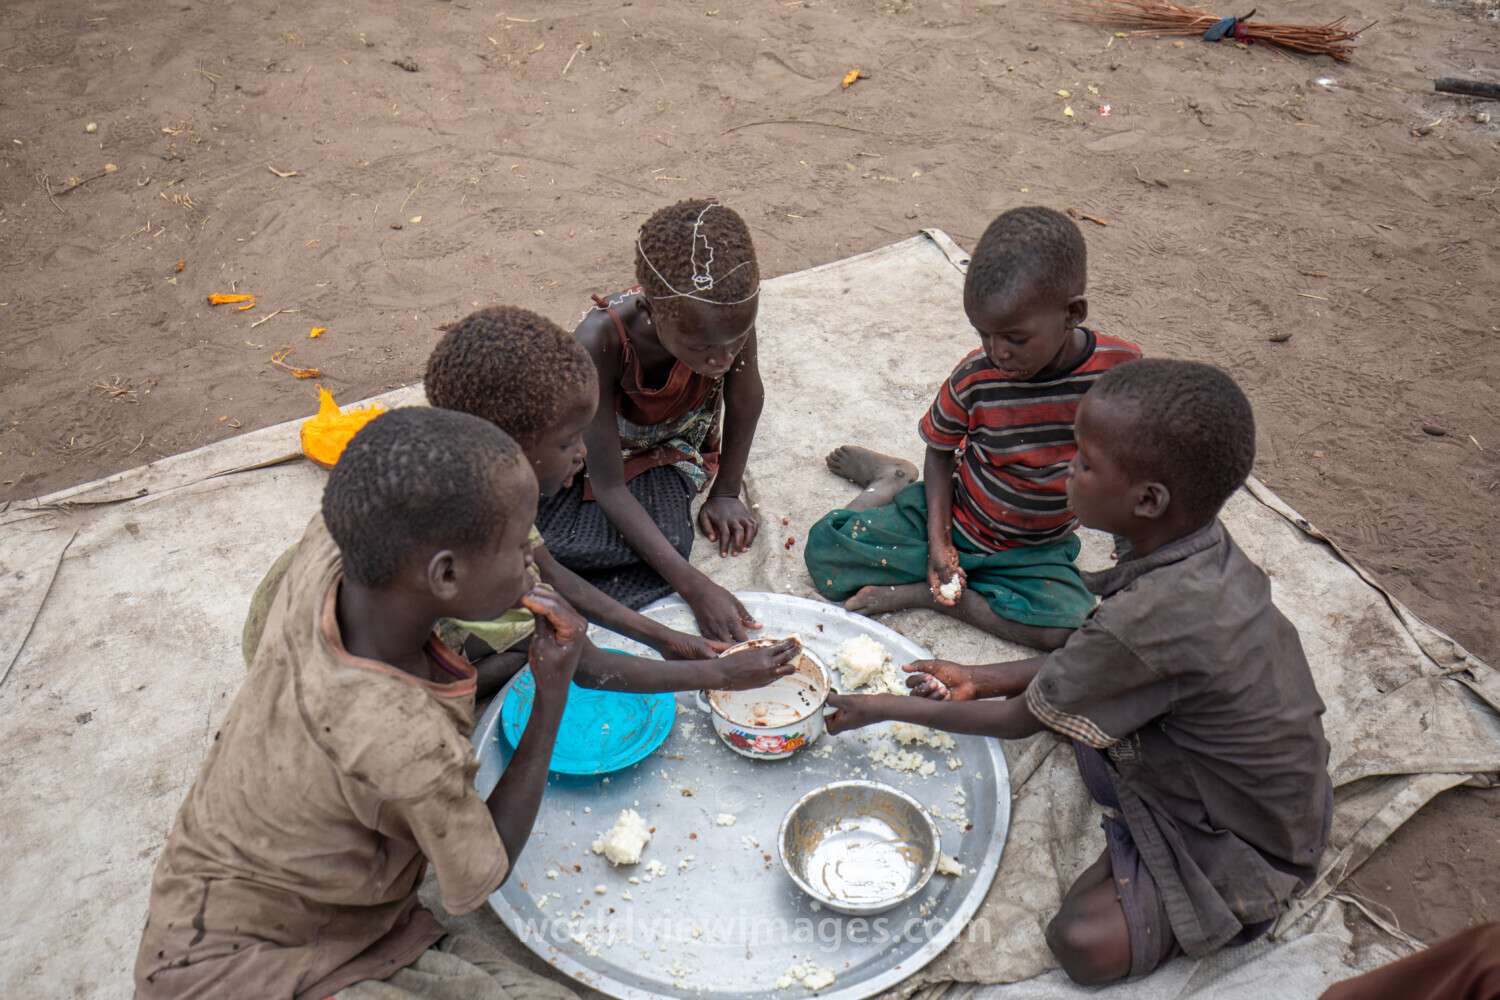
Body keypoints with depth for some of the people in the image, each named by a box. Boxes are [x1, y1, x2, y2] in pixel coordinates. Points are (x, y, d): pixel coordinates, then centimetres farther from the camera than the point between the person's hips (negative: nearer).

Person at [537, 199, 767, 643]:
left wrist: (725, 494, 0)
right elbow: (608, 486, -33)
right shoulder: (600, 341, -39)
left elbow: (746, 397, -7)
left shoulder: (729, 311, -31)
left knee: (666, 540, -29)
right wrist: (696, 587, -39)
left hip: (673, 449, 2)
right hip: (592, 453, -2)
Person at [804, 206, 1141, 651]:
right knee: (824, 546, -15)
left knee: (1073, 630, -29)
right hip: (954, 519, 0)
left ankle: (920, 593, -15)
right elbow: (940, 450, -2)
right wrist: (938, 541, -13)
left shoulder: (1122, 368, -19)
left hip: (1034, 551, 1)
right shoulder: (977, 377, -20)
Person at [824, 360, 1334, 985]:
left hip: (1247, 840, -8)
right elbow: (1098, 659, 4)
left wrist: (886, 709, -9)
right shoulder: (1202, 545, -13)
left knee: (1082, 944, -18)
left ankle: (1241, 904, 3)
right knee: (1073, 690, 9)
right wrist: (979, 679, 3)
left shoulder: (1151, 619, -39)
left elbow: (1021, 720, -21)